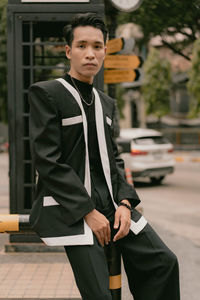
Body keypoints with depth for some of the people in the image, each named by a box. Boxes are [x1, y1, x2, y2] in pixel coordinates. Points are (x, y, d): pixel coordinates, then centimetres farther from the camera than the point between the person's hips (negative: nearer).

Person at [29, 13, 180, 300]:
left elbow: (114, 160, 16)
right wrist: (88, 211, -16)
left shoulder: (107, 103, 18)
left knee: (163, 262, -5)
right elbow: (48, 161, -12)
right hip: (70, 208, -6)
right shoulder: (45, 93, -5)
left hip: (111, 201, 7)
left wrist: (124, 202, -3)